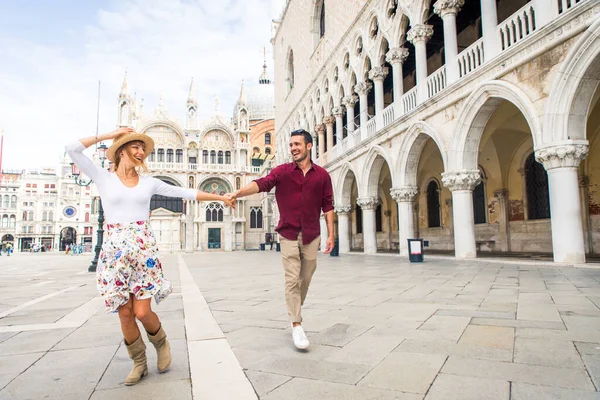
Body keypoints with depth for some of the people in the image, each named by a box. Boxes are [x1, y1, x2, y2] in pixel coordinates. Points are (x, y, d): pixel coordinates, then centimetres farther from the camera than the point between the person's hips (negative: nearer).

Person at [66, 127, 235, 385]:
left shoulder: (149, 183, 10)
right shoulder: (104, 178, 5)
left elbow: (186, 193, 12)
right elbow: (73, 149, -3)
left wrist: (220, 197, 12)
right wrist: (109, 135, 2)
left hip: (143, 249, 0)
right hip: (115, 251, 0)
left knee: (142, 312, -5)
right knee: (125, 313, 3)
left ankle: (161, 343, 26)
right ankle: (139, 363, 24)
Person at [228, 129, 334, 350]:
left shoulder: (322, 175, 2)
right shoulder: (282, 171, -3)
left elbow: (327, 205, 4)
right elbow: (261, 184, -19)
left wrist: (330, 234, 0)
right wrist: (237, 193, -36)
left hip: (311, 236, 2)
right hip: (289, 234, -1)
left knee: (305, 279, 11)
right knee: (292, 280, -3)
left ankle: (295, 313, 34)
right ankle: (296, 325, 4)